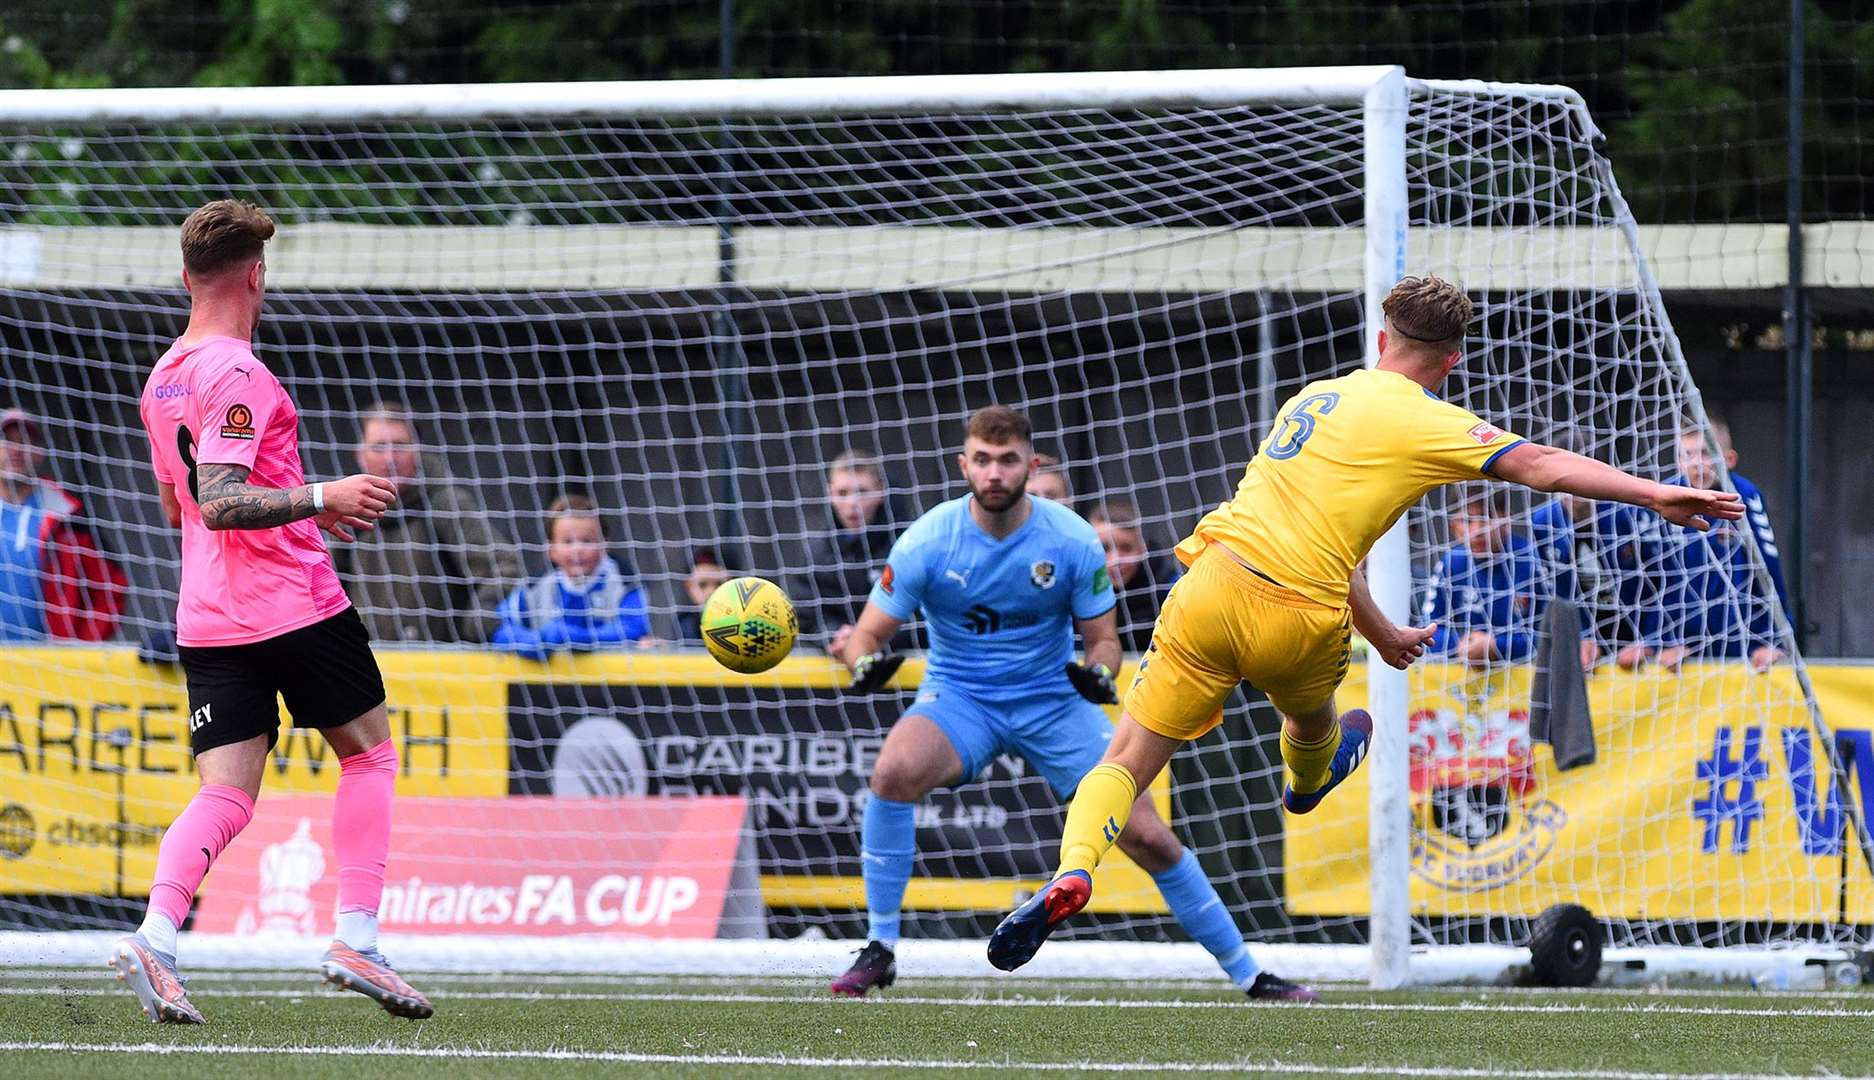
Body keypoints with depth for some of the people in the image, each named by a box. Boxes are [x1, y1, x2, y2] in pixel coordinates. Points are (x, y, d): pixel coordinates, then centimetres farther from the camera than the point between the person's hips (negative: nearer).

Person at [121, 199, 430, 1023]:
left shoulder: (163, 379, 14)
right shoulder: (236, 376, -14)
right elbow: (219, 505, -23)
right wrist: (320, 499, -24)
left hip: (207, 621, 7)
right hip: (295, 608, -7)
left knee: (226, 794, 1)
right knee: (368, 753, 10)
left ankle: (156, 937, -22)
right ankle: (356, 940, 2)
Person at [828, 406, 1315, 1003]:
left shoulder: (1071, 541, -12)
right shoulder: (927, 541, -15)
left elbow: (1103, 637, -1)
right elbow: (868, 633, -10)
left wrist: (1099, 671, -26)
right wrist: (865, 664, -34)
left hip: (1054, 702, 1)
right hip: (959, 700, -1)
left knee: (1148, 837, -7)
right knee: (893, 771, -33)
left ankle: (1248, 975, 10)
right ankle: (879, 949, -19)